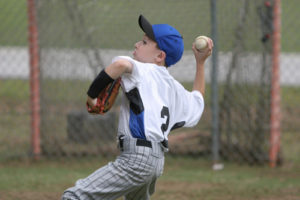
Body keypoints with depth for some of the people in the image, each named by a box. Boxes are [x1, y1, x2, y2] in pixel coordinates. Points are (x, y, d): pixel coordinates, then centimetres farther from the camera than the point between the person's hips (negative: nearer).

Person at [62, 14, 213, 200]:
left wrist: (92, 94, -16)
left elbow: (121, 64, -27)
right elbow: (197, 102, 41)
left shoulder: (144, 71, -3)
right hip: (157, 160, 9)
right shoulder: (173, 87, 19)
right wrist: (200, 63, 41)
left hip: (137, 159, -9)